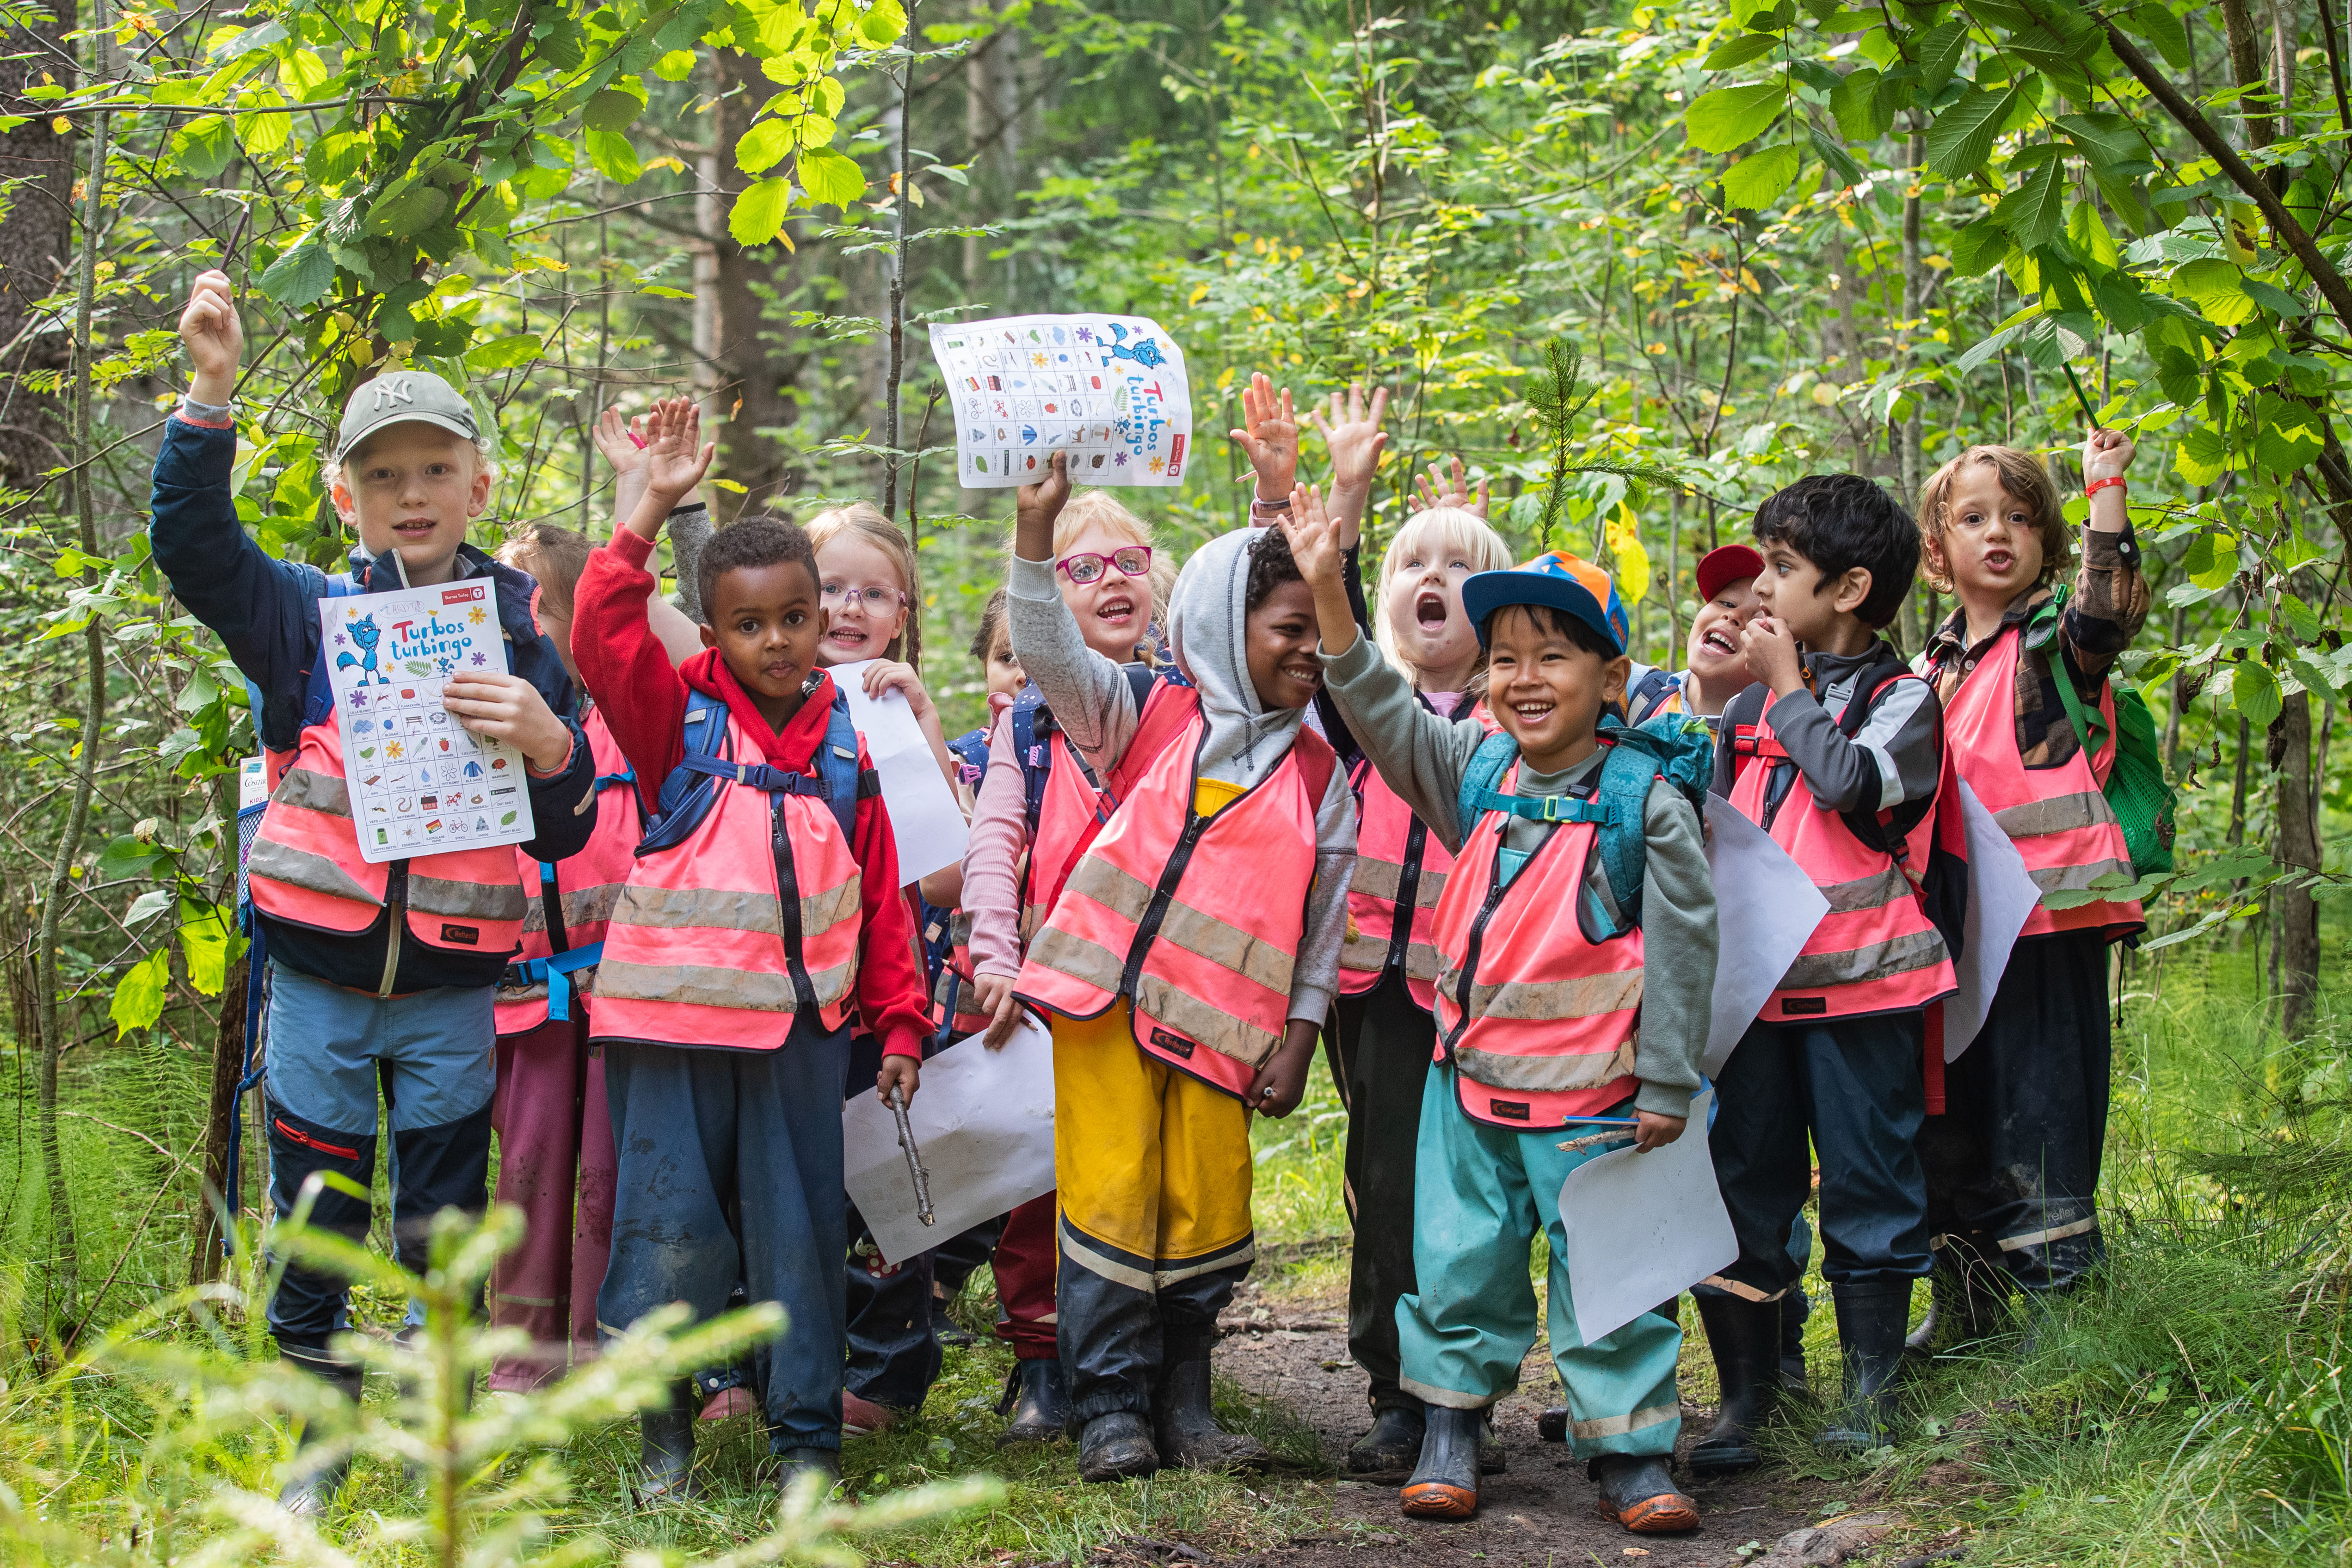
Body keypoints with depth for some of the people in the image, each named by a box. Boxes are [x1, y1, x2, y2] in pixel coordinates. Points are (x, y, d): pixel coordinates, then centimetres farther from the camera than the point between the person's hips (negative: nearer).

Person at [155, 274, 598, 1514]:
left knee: (443, 1223, 7)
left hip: (452, 987, 0)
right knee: (313, 1223, 8)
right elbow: (194, 543, -14)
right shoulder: (309, 614, 2)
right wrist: (211, 393, -24)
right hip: (319, 978, 0)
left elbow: (569, 831, 3)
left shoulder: (518, 635, 3)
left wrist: (547, 744, -20)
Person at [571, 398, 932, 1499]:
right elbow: (601, 634, -18)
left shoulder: (843, 743, 7)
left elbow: (880, 894, 10)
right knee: (672, 1224, 0)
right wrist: (653, 509, -21)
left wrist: (899, 1024, 9)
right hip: (674, 1021, -2)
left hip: (801, 1025, 2)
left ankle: (807, 1433, 17)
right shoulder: (677, 716, -1)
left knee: (799, 1231, 6)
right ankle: (663, 1413, 19)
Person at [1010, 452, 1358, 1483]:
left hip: (1220, 1026, 2)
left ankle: (1181, 1405, 18)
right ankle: (1110, 1407, 5)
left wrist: (1297, 1039, 3)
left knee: (1208, 1217, 3)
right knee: (1114, 1199, -4)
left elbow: (1327, 916, 10)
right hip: (1107, 999, -2)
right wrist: (1038, 524, -19)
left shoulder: (1318, 776, 10)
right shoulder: (1149, 719, 6)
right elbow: (1050, 652, -7)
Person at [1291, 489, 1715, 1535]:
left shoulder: (1649, 802, -10)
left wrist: (1668, 1086, -7)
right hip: (1471, 1076, 4)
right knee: (1460, 1261, 10)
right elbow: (1382, 713, -4)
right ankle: (1451, 1426, 23)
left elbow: (1683, 946, -7)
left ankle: (1630, 1449, 11)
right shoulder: (1474, 772, 2)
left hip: (1592, 1093, -4)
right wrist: (1329, 594, -17)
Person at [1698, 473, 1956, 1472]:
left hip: (1859, 983, -5)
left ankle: (1870, 1389, 11)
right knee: (1740, 1186, 4)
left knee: (1867, 1182, 1)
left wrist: (1788, 685, -9)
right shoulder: (1750, 705, 15)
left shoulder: (1901, 697, -1)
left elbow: (1850, 780, -20)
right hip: (1750, 984, 5)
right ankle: (1745, 1393, 11)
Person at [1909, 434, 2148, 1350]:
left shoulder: (2053, 637, 0)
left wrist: (2105, 493, -22)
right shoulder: (1936, 667, 17)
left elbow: (2108, 611, -23)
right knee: (1952, 1107, 13)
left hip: (2049, 912, -7)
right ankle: (1965, 1304, 25)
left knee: (2039, 1107, -7)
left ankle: (2056, 1290, -1)